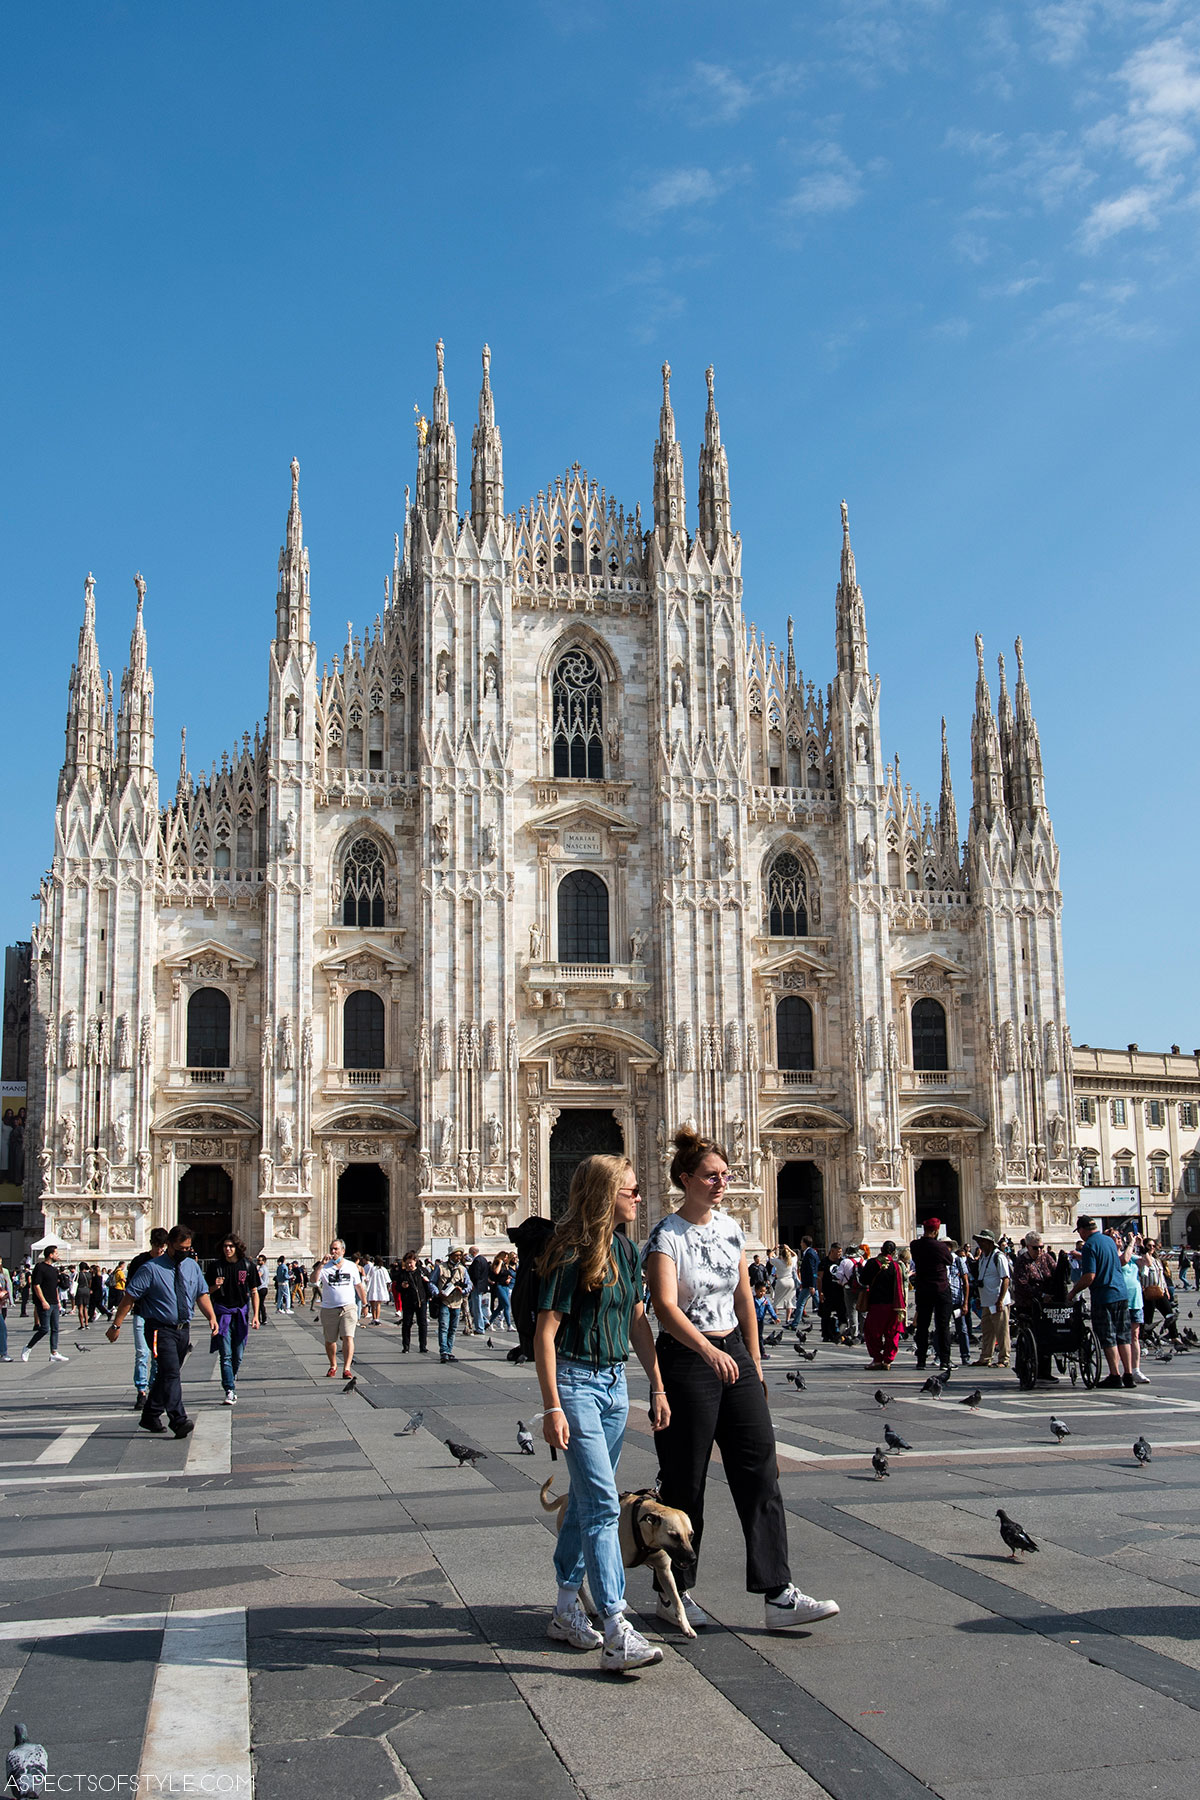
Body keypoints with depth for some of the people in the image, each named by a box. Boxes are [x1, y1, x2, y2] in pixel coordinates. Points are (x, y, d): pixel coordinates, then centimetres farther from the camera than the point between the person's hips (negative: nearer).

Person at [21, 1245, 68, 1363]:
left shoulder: (54, 1269, 16)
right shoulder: (40, 1267, -10)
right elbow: (36, 1286, -14)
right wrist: (43, 1301, -18)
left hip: (54, 1304, 8)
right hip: (45, 1304, -8)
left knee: (55, 1329, 5)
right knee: (45, 1329, -9)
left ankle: (54, 1353, 6)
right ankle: (28, 1348, 6)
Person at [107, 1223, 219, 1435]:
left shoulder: (192, 1266, 9)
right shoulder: (152, 1269, -9)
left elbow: (202, 1294, 14)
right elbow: (129, 1297, -7)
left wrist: (212, 1317, -2)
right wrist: (116, 1325, -8)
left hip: (184, 1330, 6)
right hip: (162, 1330, -6)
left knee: (165, 1375, 13)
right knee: (171, 1372, -17)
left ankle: (150, 1417, 25)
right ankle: (179, 1420, -22)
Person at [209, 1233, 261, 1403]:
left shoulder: (247, 1266, 2)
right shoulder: (217, 1266, 3)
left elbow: (254, 1292, 6)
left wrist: (255, 1316, -1)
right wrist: (216, 1286, -12)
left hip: (241, 1313, 1)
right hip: (223, 1312, -1)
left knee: (238, 1355, 7)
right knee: (226, 1355, -9)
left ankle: (230, 1380, 32)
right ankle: (230, 1391, -12)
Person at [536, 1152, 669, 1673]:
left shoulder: (624, 1249, 8)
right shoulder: (571, 1254, -15)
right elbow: (545, 1333, -16)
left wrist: (657, 1387, 12)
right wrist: (552, 1406, -19)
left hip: (614, 1382, 8)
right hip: (576, 1381, -8)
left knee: (586, 1498, 15)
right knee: (603, 1504, -13)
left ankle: (566, 1610, 26)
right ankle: (616, 1633, -14)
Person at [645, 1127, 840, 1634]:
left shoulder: (730, 1228, 8)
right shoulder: (667, 1236, -12)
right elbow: (665, 1306, -26)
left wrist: (754, 1364, 15)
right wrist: (707, 1350, -41)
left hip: (734, 1352, 6)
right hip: (686, 1359, -6)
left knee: (760, 1469, -1)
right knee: (685, 1479, 3)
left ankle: (777, 1595, 0)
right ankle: (674, 1590, 20)